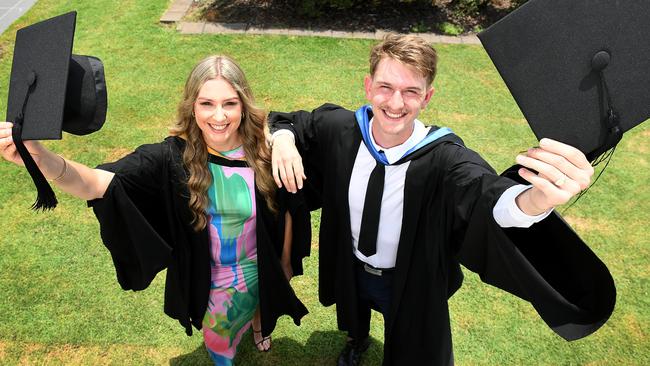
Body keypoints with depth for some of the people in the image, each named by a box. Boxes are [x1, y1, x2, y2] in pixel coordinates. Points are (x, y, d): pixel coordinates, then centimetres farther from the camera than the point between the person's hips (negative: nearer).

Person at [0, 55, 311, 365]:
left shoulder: (264, 152, -26)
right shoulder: (174, 157, -28)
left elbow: (289, 209, -11)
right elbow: (99, 183, -38)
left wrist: (286, 259, 2)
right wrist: (41, 158, -58)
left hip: (256, 269, 0)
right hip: (203, 272, 0)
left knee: (258, 308, 32)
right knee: (216, 334, 28)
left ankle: (259, 325, 70)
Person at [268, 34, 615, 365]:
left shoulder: (444, 159, -33)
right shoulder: (339, 129, -23)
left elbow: (486, 194, -53)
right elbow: (294, 122, -5)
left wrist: (534, 199, -76)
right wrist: (283, 137, -29)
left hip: (411, 284, -3)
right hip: (350, 270, 4)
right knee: (354, 318, 36)